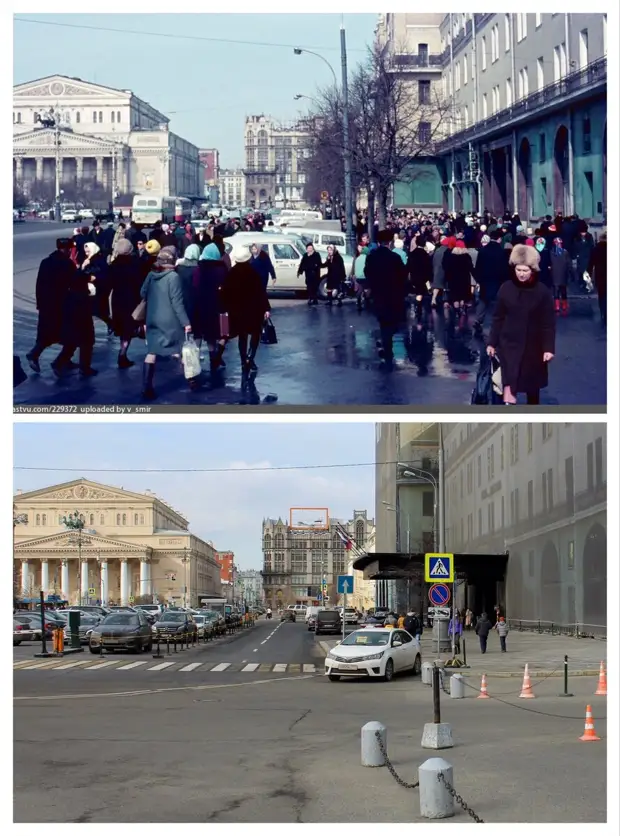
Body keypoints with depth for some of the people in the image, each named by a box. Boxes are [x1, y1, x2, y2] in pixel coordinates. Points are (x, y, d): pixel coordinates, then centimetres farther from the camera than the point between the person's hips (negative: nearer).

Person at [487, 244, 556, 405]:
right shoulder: (506, 288, -2)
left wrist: (549, 348, -11)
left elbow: (548, 323, -5)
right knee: (509, 383, -17)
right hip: (509, 343, 0)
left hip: (533, 346, 0)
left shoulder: (542, 292, -7)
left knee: (532, 386, 13)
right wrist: (492, 343, 4)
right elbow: (498, 318, 5)